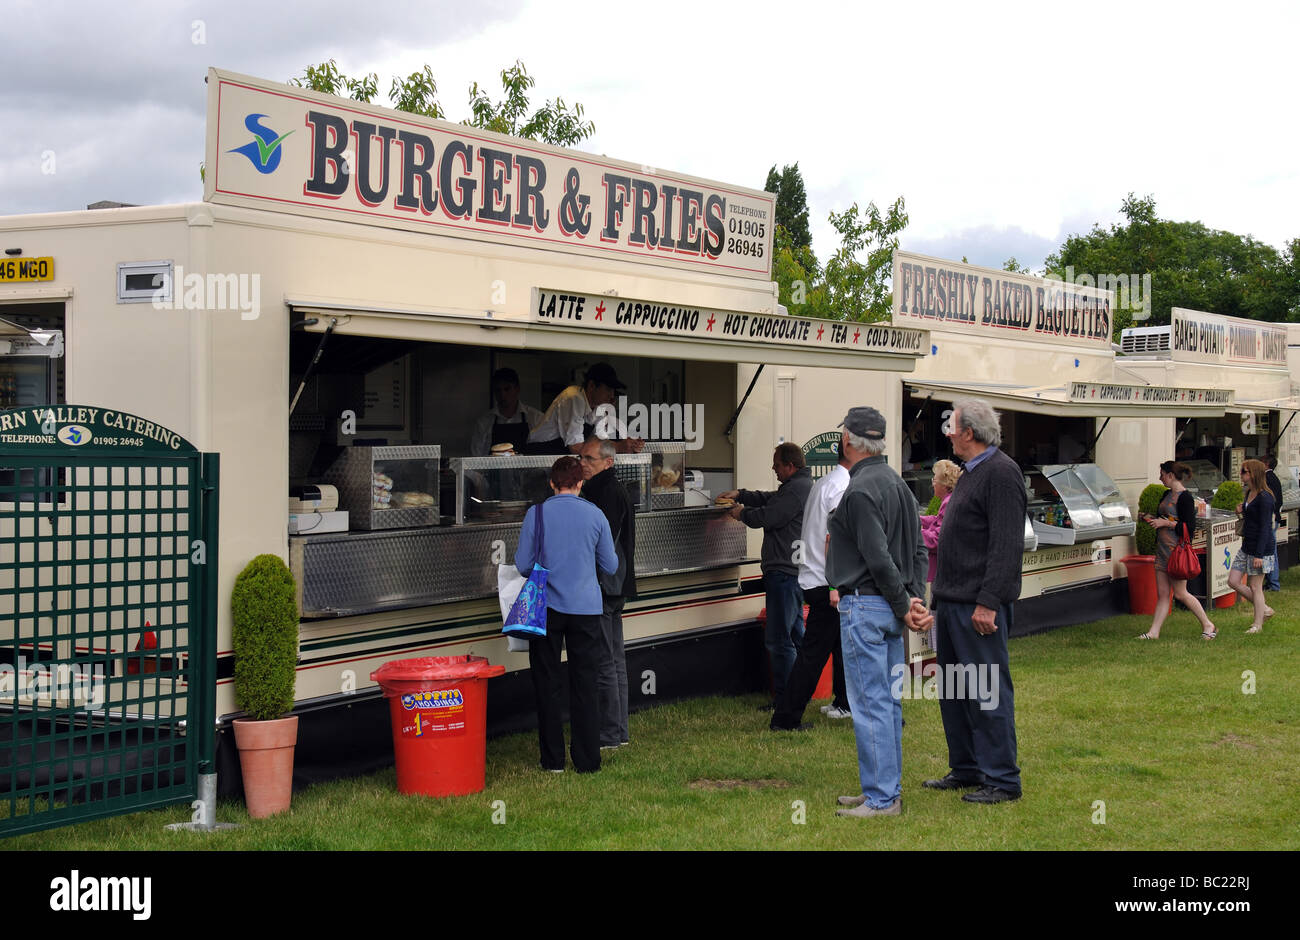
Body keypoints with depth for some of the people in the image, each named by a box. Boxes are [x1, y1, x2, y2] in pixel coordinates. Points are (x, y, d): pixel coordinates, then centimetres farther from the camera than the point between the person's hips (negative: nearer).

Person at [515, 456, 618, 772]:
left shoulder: (537, 514, -4)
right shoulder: (595, 515, 0)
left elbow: (523, 564, -2)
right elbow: (610, 566, 7)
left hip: (546, 607, -1)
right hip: (585, 607, 1)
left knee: (547, 684, 9)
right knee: (585, 685, 6)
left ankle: (553, 759, 11)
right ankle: (587, 760, 7)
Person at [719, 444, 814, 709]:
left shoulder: (796, 490, -16)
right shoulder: (801, 486, 19)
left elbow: (768, 517, -17)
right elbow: (769, 499, 30)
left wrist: (742, 513, 1)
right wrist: (740, 495, 20)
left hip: (785, 572, -12)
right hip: (794, 571, 12)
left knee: (778, 638, -9)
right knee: (795, 634, 17)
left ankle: (784, 698, -7)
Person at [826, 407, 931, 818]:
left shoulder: (861, 490, -16)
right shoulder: (897, 483, 15)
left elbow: (879, 558, -20)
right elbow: (918, 550, 13)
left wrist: (904, 606, -10)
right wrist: (916, 599, 4)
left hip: (864, 606, -10)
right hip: (891, 611, 10)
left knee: (869, 704, -6)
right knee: (888, 702, 14)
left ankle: (881, 799, -4)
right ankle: (887, 789, 21)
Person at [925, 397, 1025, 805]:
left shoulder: (1001, 473, -14)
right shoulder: (972, 473, 18)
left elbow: (1007, 545, -21)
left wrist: (988, 602, -25)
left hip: (979, 605, -11)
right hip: (952, 602, 11)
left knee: (988, 691, -6)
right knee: (953, 689, 15)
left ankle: (1001, 779, 1)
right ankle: (965, 770, 25)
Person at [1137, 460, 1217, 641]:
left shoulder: (1184, 497, -13)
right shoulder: (1167, 494, 15)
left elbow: (1190, 527, -18)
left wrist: (1165, 523, -17)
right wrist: (1150, 518, 9)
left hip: (1177, 550, -9)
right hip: (1162, 550, 9)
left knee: (1180, 593, -3)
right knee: (1162, 594, 7)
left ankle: (1208, 626, 9)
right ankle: (1154, 632, 7)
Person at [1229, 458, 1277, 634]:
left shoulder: (1264, 498, -18)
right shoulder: (1249, 493, 11)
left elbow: (1265, 527, -19)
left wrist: (1259, 555, -22)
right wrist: (1241, 512, 1)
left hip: (1261, 547, -10)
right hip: (1247, 546, 10)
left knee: (1255, 587, -1)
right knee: (1233, 581, 8)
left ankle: (1258, 624, 11)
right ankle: (1265, 610, 22)